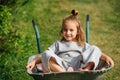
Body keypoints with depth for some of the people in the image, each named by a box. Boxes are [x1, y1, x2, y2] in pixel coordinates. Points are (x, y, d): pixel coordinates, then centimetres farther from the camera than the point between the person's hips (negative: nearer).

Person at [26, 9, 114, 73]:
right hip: (60, 68, 0)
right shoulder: (58, 44, 25)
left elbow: (96, 53, 15)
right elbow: (44, 56, 14)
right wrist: (34, 62, -4)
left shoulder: (82, 45, 25)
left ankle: (86, 69, -36)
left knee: (95, 49, -9)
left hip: (78, 69, 0)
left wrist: (106, 57, -5)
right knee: (47, 54, -22)